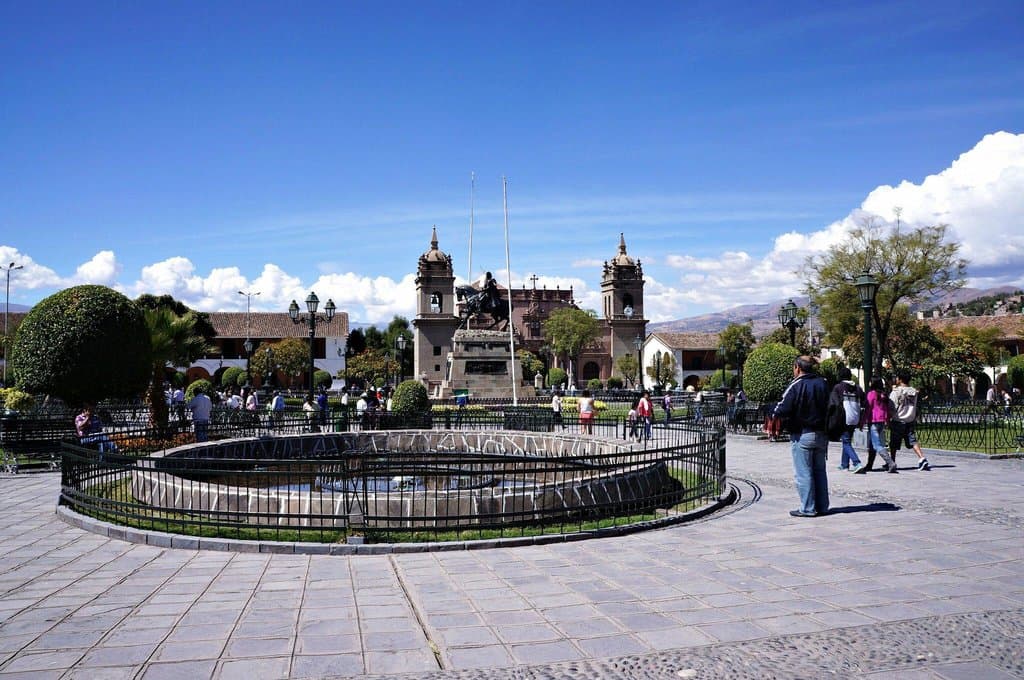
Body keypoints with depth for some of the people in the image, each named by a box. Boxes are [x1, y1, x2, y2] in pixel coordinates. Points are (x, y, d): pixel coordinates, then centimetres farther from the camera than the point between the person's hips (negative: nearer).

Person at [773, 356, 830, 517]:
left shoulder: (796, 386, -14)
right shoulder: (823, 383, 7)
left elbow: (783, 410, -17)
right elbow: (830, 407, 13)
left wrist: (775, 412, 2)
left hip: (801, 435, -7)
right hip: (821, 434, 7)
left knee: (804, 473, -1)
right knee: (820, 471, 15)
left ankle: (808, 508, 1)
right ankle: (822, 506, 20)